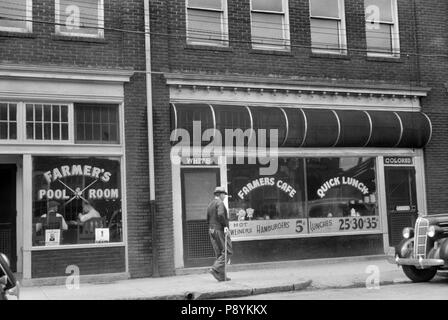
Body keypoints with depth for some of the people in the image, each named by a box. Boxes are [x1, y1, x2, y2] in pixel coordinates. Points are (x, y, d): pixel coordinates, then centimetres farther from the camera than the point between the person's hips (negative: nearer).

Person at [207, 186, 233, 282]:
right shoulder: (220, 203, -9)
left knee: (219, 253, 9)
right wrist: (225, 225, -19)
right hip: (220, 230, -9)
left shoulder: (210, 205, 18)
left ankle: (221, 276, 7)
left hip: (211, 231, 9)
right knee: (227, 252, -4)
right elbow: (220, 214, -25)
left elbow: (208, 219, 16)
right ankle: (216, 269, -17)